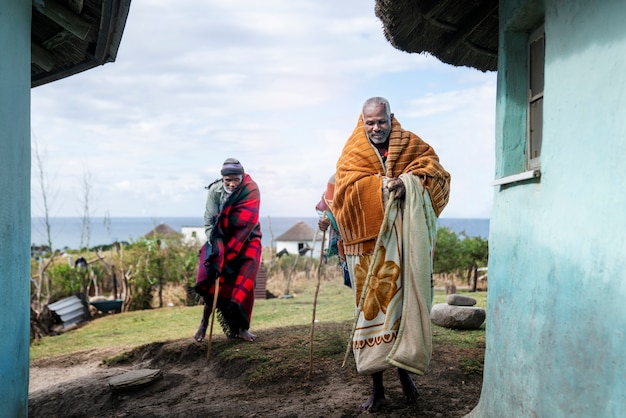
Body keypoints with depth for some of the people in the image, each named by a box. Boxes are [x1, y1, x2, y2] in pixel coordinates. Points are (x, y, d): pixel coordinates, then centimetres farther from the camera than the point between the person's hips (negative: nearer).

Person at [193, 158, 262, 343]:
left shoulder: (251, 191, -22)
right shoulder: (215, 190, -15)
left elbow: (245, 224, -26)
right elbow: (209, 221, -15)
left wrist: (229, 251, -29)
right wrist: (217, 246, -27)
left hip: (246, 241, -1)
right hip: (222, 238, 1)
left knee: (244, 282, -14)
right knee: (214, 279, -15)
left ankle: (240, 327, -7)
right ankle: (204, 322, -1)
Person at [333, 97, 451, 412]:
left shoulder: (411, 146, 9)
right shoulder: (351, 155, 6)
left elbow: (437, 174, -2)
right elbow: (347, 189, -10)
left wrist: (409, 183, -20)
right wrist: (385, 186, -17)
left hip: (403, 244, 1)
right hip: (367, 244, -1)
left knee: (403, 304, 1)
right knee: (371, 307, 2)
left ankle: (403, 368, 24)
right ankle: (377, 386, 12)